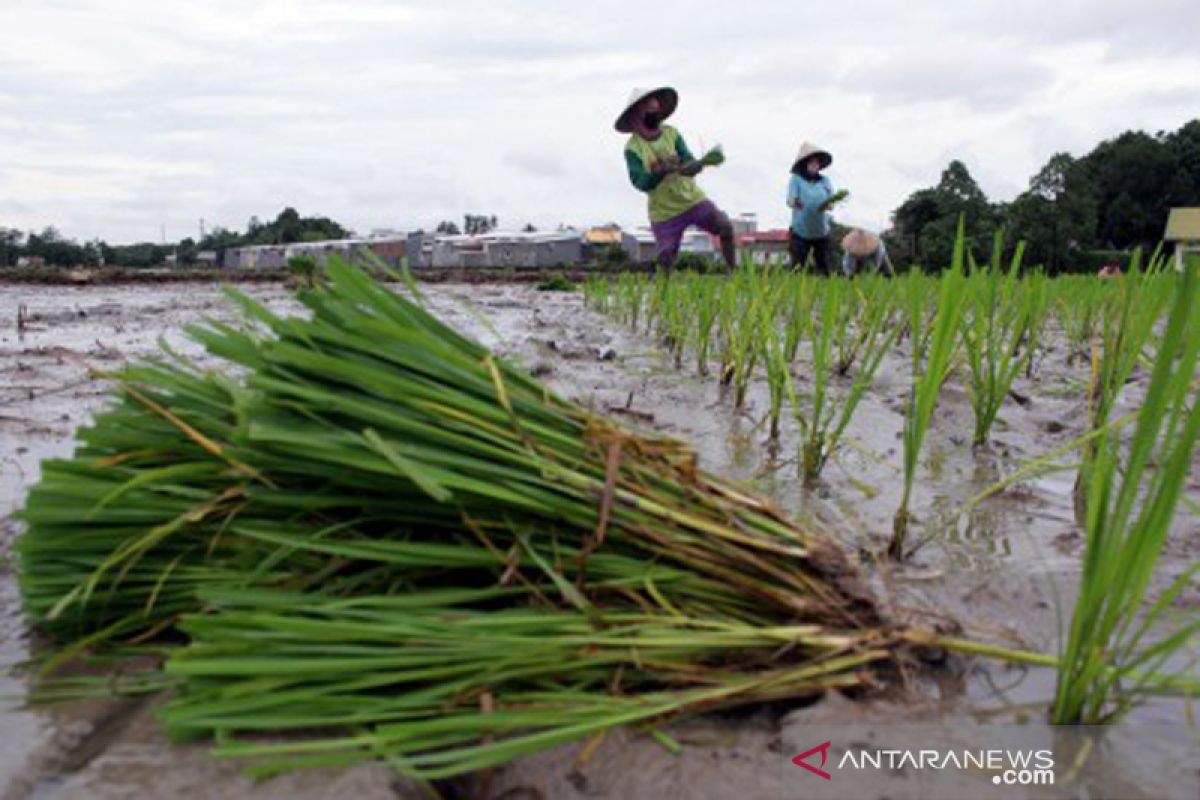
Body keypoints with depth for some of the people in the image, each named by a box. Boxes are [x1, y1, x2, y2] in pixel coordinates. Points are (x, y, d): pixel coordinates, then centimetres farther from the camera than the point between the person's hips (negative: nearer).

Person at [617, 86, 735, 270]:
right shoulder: (633, 148, -9)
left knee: (725, 227, -14)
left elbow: (689, 161, -7)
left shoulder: (671, 133, 0)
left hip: (693, 199, 2)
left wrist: (694, 166, -32)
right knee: (665, 260, -5)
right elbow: (640, 183, -18)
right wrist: (662, 171, -36)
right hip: (664, 212, -2)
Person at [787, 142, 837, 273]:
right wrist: (795, 203, -38)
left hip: (821, 232, 3)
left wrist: (828, 205, -23)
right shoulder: (796, 179, -3)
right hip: (801, 232, -3)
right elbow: (790, 201, -13)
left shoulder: (825, 181, 7)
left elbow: (831, 202, 2)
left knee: (824, 270, 3)